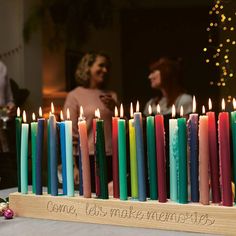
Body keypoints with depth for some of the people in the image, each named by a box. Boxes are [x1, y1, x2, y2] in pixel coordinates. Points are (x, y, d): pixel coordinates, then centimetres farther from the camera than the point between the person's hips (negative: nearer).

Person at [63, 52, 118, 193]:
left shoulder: (111, 96, 15)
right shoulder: (75, 96, 2)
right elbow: (70, 134, -2)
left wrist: (115, 109, -1)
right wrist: (74, 165, -7)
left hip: (112, 159, 4)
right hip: (88, 159, -4)